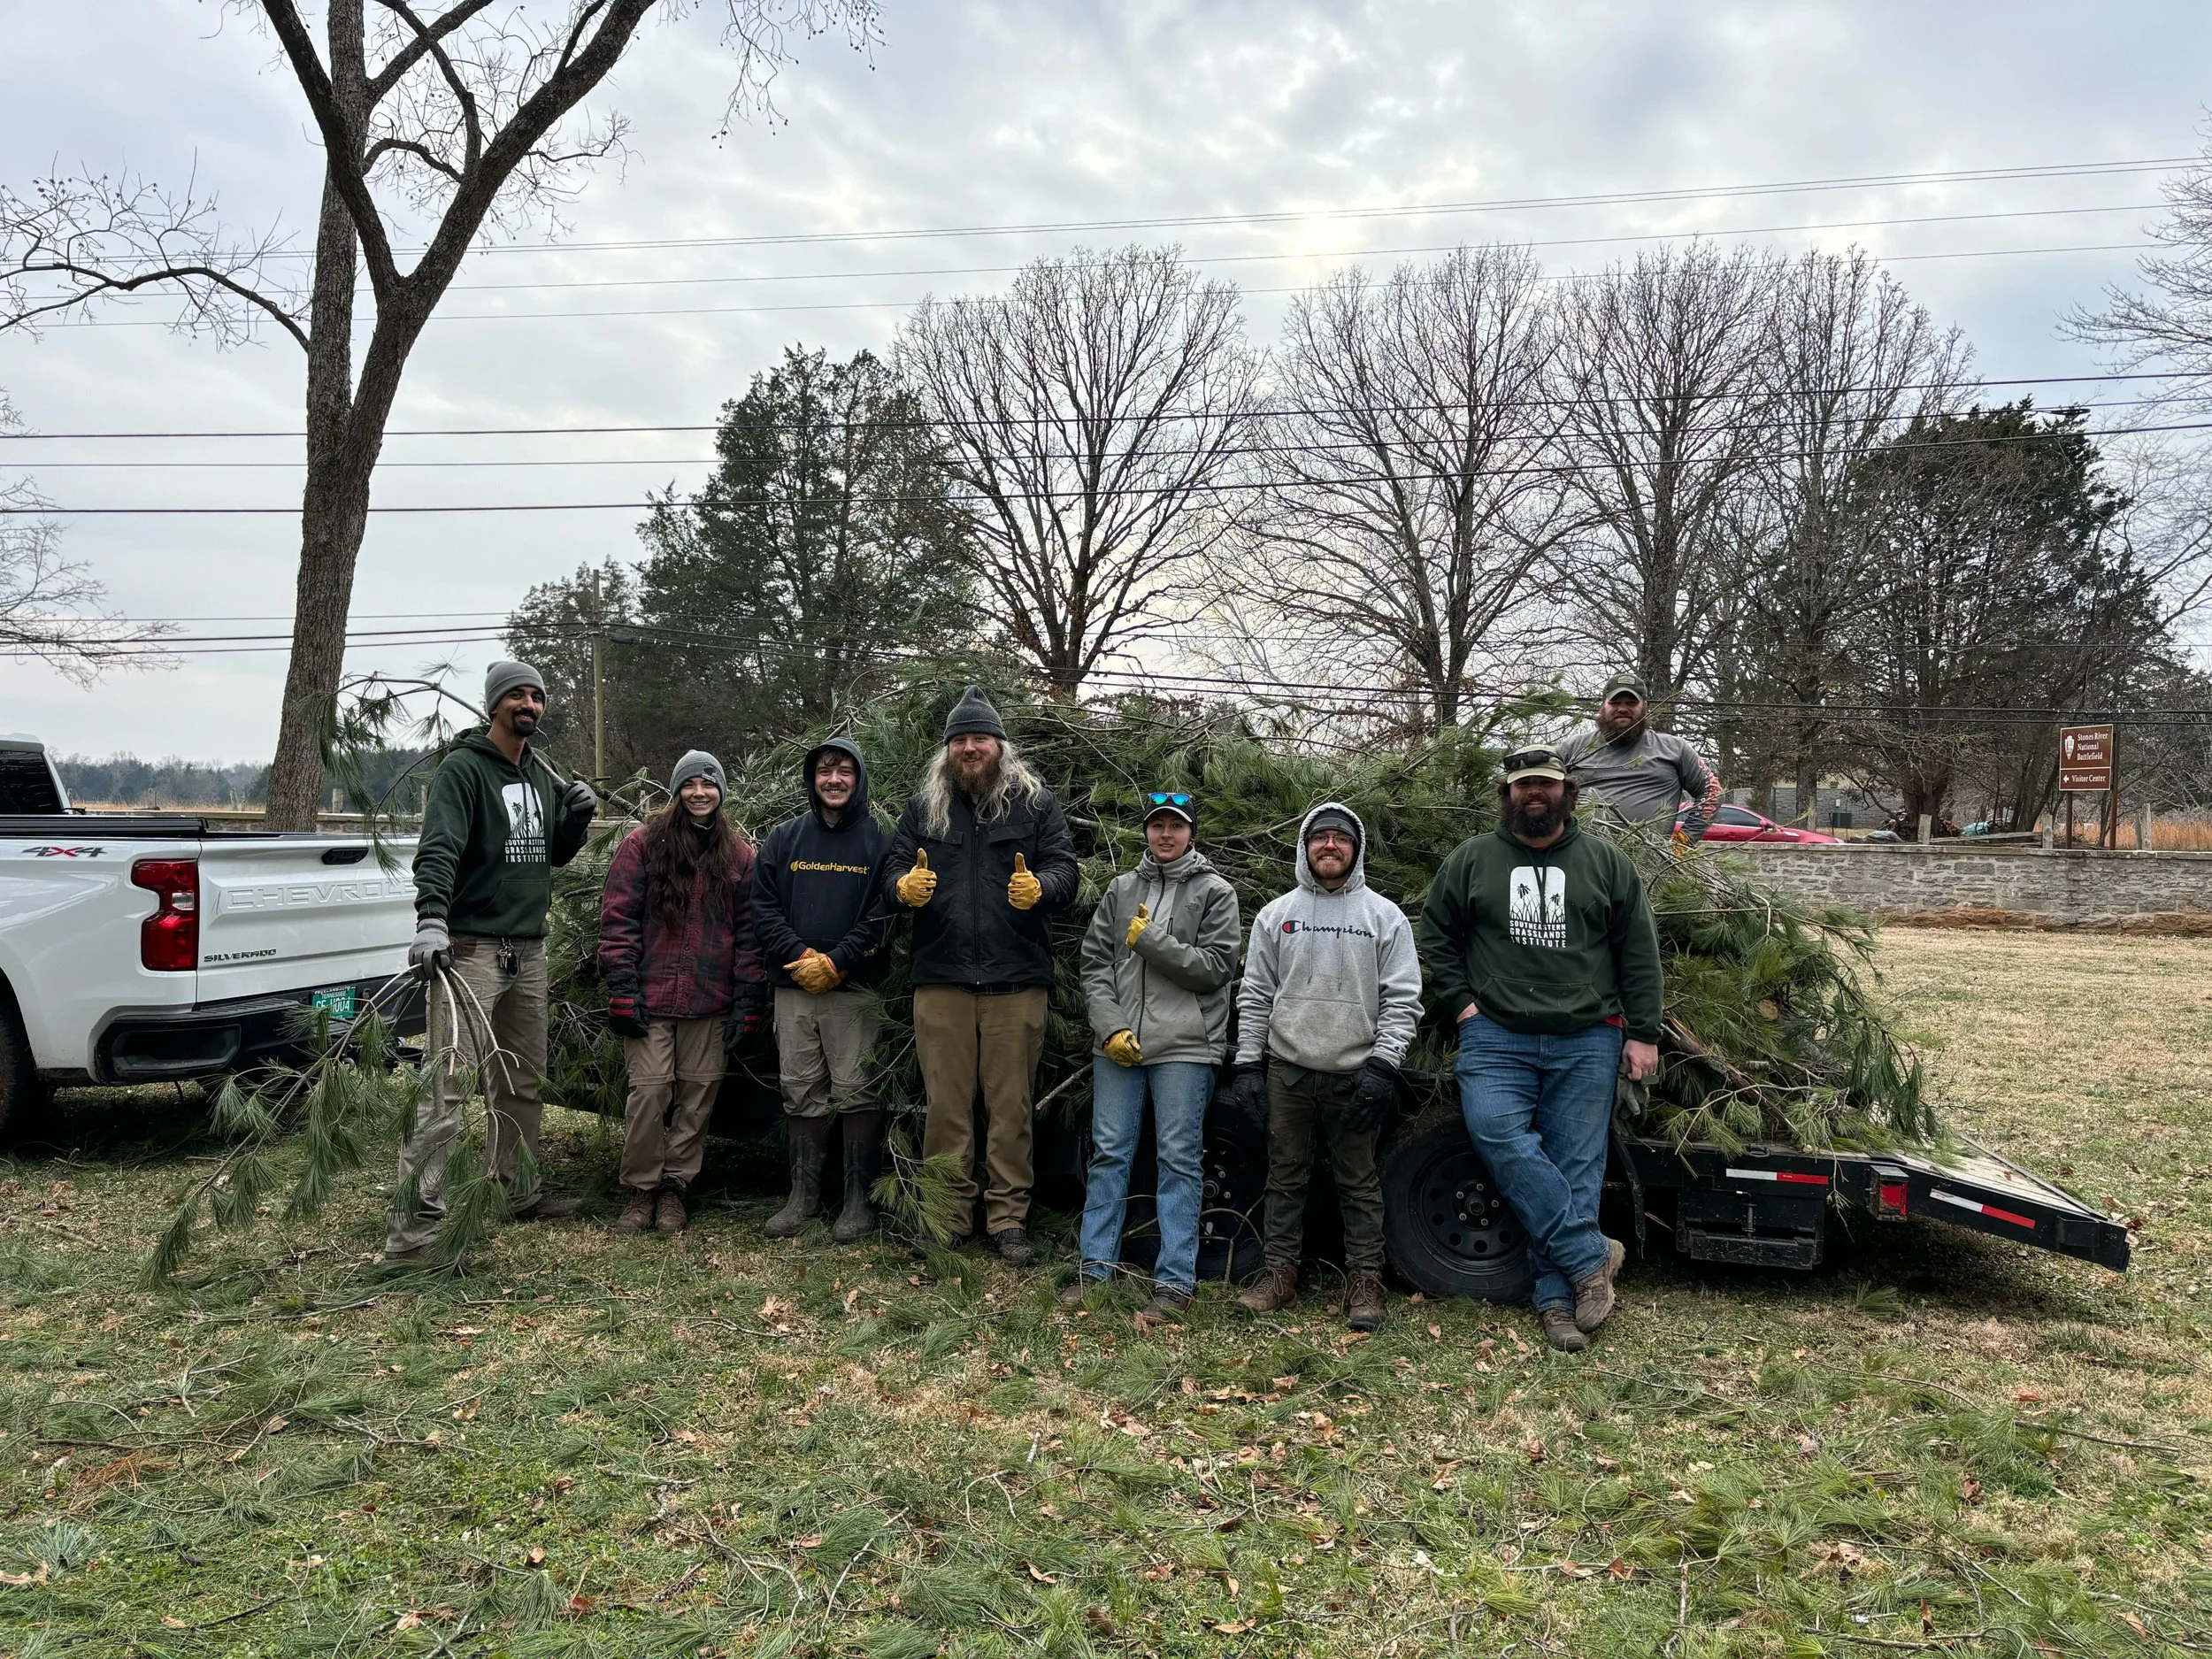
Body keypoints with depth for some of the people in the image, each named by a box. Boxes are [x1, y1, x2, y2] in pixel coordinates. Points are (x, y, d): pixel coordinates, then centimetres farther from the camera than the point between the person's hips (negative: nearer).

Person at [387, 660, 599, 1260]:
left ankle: (516, 1192, 31)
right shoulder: (463, 768, -9)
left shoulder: (541, 773, 16)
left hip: (529, 950, 8)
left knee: (522, 1082, 17)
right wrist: (432, 918, -38)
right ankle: (414, 1223, -11)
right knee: (450, 1085, -13)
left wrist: (577, 819, 3)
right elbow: (438, 849, -22)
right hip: (471, 948, -8)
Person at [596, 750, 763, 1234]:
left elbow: (748, 929, 9)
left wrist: (745, 998, 2)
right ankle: (639, 1189, 11)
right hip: (650, 998, -2)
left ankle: (675, 1186, 19)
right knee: (650, 1089, -5)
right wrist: (622, 991, -7)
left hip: (710, 1003, 2)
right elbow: (617, 918, -1)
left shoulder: (739, 856, 10)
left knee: (699, 1093, 4)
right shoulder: (642, 845, 3)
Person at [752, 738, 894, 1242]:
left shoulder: (880, 841, 2)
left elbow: (883, 915, -5)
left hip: (855, 987, -3)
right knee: (801, 1092, 8)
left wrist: (836, 962, -13)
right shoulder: (783, 837, 10)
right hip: (793, 987, 3)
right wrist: (800, 955, -9)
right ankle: (804, 1193, 18)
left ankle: (860, 1198, 8)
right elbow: (764, 906, 5)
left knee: (856, 1091, -2)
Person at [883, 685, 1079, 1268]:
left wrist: (1040, 888, -24)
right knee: (946, 1104, 7)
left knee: (1011, 1105, 4)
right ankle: (950, 1214, 19)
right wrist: (904, 886, -14)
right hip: (940, 979, 2)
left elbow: (1064, 870, -1)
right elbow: (894, 864, 11)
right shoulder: (924, 805, 13)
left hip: (1016, 980, -2)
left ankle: (1008, 1218, 15)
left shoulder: (1038, 803, 6)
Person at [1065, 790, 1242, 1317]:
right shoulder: (1122, 889, 12)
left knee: (1180, 1160, 1)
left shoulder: (1215, 892, 3)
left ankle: (1176, 1279, 6)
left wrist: (1150, 940, -9)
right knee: (1108, 1154, 7)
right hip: (1117, 1044, 3)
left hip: (1185, 1046, -3)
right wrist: (1110, 1027, -5)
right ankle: (1095, 1265, 16)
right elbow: (1095, 962, 7)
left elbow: (1215, 967, -6)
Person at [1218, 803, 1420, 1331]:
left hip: (1355, 1073, -2)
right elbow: (1254, 995, 9)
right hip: (1287, 1070, 2)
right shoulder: (1276, 914, 9)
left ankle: (1364, 1279, 14)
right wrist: (1247, 1064, 2)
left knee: (1359, 1182, 5)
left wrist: (1382, 1064, -11)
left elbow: (1402, 999, -2)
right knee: (1286, 1175, 9)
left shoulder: (1384, 915, 3)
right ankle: (1280, 1272, 18)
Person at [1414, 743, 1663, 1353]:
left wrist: (1642, 1033, 4)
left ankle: (1557, 1298, 6)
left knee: (1574, 1166, -2)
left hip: (1587, 1041, 0)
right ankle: (1590, 1256, -13)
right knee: (1497, 1132, -22)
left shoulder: (1605, 861, 9)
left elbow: (1639, 953, 9)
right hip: (1497, 1036, 0)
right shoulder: (1470, 859, 9)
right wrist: (1461, 1003, 2)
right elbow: (1437, 936, 13)